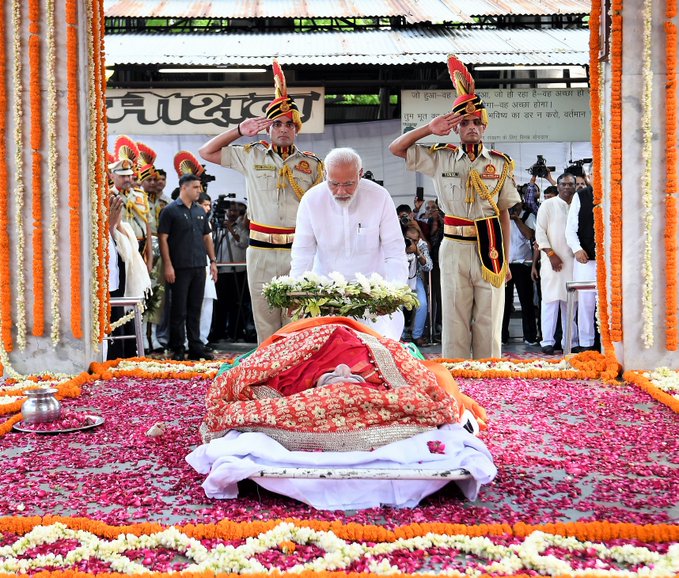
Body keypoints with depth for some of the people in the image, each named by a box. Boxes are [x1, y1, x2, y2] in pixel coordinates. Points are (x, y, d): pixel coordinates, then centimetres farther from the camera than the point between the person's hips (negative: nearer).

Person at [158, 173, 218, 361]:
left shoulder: (200, 211, 15)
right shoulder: (170, 210, -4)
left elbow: (207, 237, 20)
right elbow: (163, 239, -8)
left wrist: (213, 261, 12)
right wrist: (168, 265, -14)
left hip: (199, 268, 6)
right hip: (180, 268, -6)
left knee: (195, 310, 10)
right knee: (179, 311, -1)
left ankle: (196, 348, 16)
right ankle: (178, 350, 7)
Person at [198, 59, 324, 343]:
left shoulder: (312, 164, 8)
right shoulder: (251, 155, 9)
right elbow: (206, 152, 15)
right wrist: (238, 131, 6)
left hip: (299, 252, -1)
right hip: (261, 251, 1)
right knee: (265, 325, 4)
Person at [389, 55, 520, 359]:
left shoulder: (500, 163, 7)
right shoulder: (440, 158, 7)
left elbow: (504, 213, 8)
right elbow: (396, 148, 8)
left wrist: (506, 259, 5)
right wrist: (429, 128, -2)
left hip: (489, 249, 0)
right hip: (454, 249, 0)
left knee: (488, 325, 3)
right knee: (454, 322, 4)